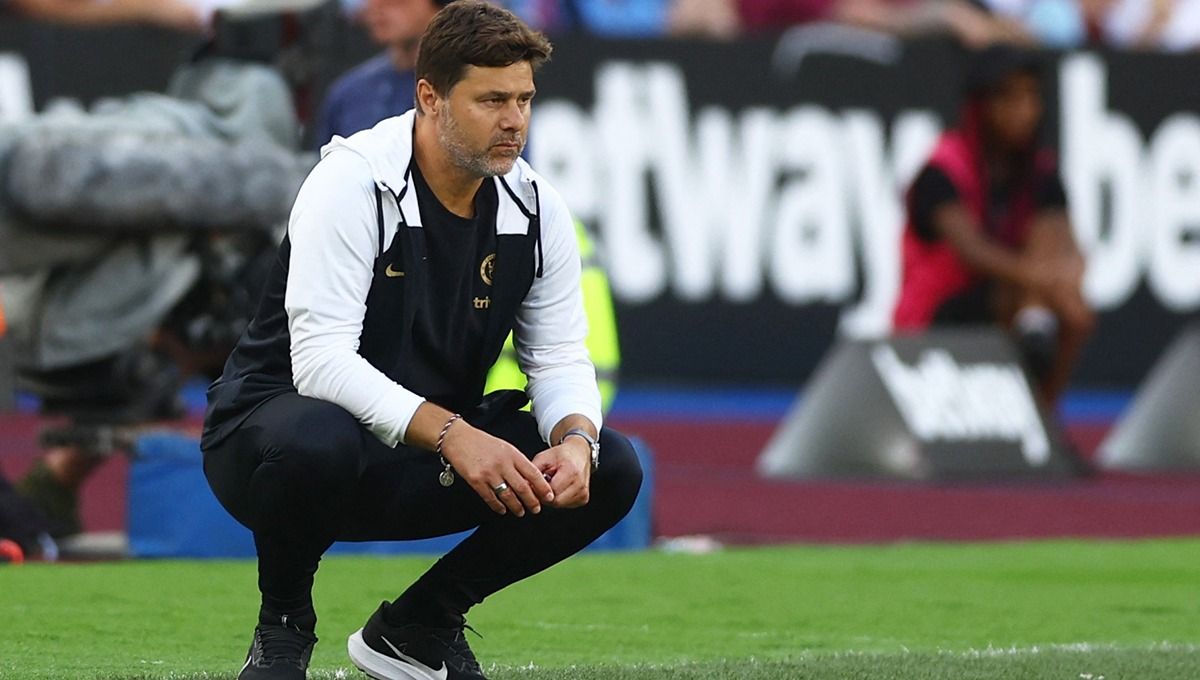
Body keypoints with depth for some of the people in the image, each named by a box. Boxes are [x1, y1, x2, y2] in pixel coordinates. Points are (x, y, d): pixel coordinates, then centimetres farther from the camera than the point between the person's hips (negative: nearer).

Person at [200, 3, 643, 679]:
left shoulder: (536, 207, -2)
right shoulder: (353, 183, -20)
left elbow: (560, 357, 2)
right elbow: (321, 359, -29)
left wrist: (575, 439, -21)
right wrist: (451, 435, -39)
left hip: (428, 460, 6)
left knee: (611, 468, -12)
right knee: (317, 441, -42)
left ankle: (418, 625, 6)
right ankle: (284, 624, -9)